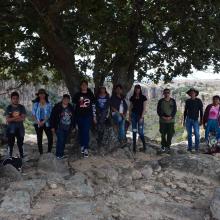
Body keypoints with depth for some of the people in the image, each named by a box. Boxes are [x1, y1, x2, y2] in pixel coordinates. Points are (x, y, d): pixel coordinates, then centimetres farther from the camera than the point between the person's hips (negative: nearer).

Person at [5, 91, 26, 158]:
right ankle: (10, 157, 17)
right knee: (10, 144, 6)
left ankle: (21, 157, 14)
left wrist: (12, 119, -14)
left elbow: (23, 118, -10)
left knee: (20, 144, 4)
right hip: (10, 129, 0)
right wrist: (17, 117, -16)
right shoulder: (8, 108, 0)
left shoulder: (22, 107, -1)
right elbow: (7, 120, -9)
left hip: (20, 128, 0)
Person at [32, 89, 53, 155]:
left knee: (50, 137, -10)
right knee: (39, 139, 5)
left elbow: (49, 114, -3)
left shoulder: (48, 104, 2)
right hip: (38, 124, 1)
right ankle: (41, 153, 14)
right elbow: (33, 114, 2)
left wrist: (43, 122, -14)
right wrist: (38, 122, -10)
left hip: (46, 123, -1)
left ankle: (49, 152, 3)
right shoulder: (35, 104, 5)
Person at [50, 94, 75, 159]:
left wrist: (73, 126, 15)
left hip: (67, 128, 5)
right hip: (59, 128, -5)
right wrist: (52, 127, -8)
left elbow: (73, 117, 16)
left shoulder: (71, 108, 7)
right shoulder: (57, 107, -7)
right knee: (60, 140, -12)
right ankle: (58, 154, 0)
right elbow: (52, 117, -6)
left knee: (64, 141, 8)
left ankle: (61, 153, 20)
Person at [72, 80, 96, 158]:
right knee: (81, 132, 7)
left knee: (86, 132, -9)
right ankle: (82, 146, 22)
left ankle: (86, 149, -8)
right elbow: (74, 105, 9)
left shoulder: (90, 95, 5)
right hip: (79, 116, 2)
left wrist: (94, 116, 4)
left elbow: (93, 106, 7)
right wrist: (74, 116, 4)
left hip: (88, 116, -2)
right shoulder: (77, 95, 6)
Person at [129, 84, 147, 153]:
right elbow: (130, 107, 12)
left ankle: (144, 146, 10)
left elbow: (144, 108, -5)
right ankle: (134, 146, 11)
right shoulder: (132, 98, 9)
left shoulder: (143, 98, -2)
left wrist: (142, 117, -12)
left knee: (140, 132, -6)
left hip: (140, 116, -4)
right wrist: (130, 116, 3)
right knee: (134, 131, 5)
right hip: (133, 115, 4)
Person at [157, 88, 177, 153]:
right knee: (163, 134, 2)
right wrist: (163, 117, -12)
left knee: (170, 134, -1)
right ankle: (163, 146, 15)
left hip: (171, 120, 0)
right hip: (162, 120, 0)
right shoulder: (161, 101, 3)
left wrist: (170, 117, -11)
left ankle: (168, 146, 11)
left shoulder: (173, 101, 5)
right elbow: (158, 111, 2)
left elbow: (175, 110, 2)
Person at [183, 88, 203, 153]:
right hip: (188, 119, 2)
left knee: (197, 134, -10)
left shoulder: (199, 101, 0)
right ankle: (190, 147, 12)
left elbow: (201, 111, 0)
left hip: (195, 120, -2)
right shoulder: (187, 101, 7)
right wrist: (184, 120, 10)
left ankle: (197, 148, -1)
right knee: (189, 134, 5)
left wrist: (201, 120, -5)